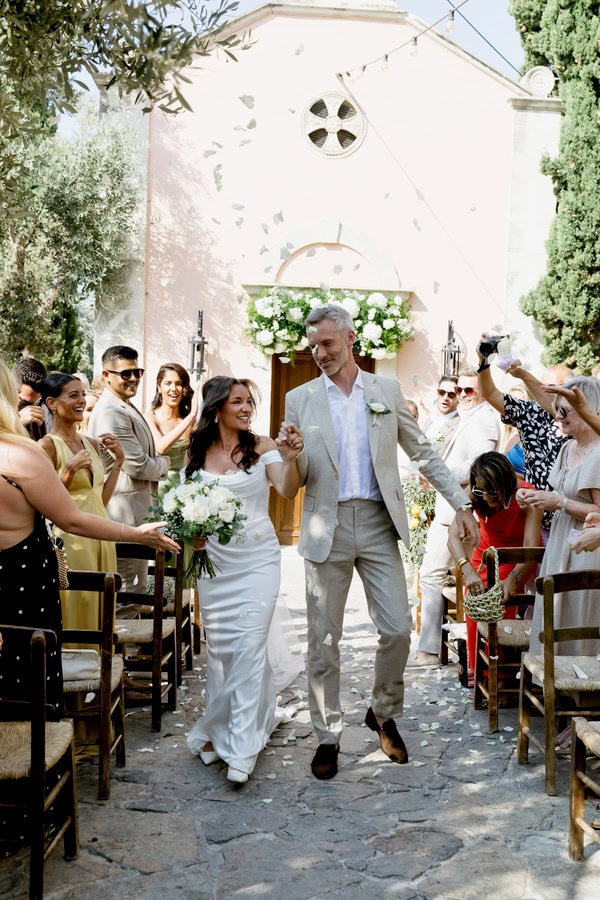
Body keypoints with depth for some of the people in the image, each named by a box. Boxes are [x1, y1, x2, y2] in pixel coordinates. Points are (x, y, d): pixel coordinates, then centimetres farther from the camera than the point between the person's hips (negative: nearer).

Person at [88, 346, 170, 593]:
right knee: (129, 591, -1)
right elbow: (137, 466, -22)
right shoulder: (110, 412, -20)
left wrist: (157, 462, 1)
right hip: (126, 511, -11)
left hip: (135, 508, 11)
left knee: (134, 586, 20)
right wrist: (164, 464, -3)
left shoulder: (125, 407, 13)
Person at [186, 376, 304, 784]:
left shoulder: (262, 447, -3)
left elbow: (288, 491, -14)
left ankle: (241, 749, -4)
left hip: (258, 559, -3)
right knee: (219, 647, 9)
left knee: (249, 645, -9)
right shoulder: (197, 455, 5)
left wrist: (289, 458, -32)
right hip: (214, 562, 3)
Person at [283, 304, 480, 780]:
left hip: (378, 523, 1)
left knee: (397, 628, -1)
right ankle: (328, 737, 18)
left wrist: (461, 501, 5)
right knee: (324, 639, 4)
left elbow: (423, 452, 11)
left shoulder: (387, 390, 7)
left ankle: (384, 714, 24)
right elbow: (294, 480, 5)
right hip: (326, 527, 0)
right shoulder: (300, 399, 5)